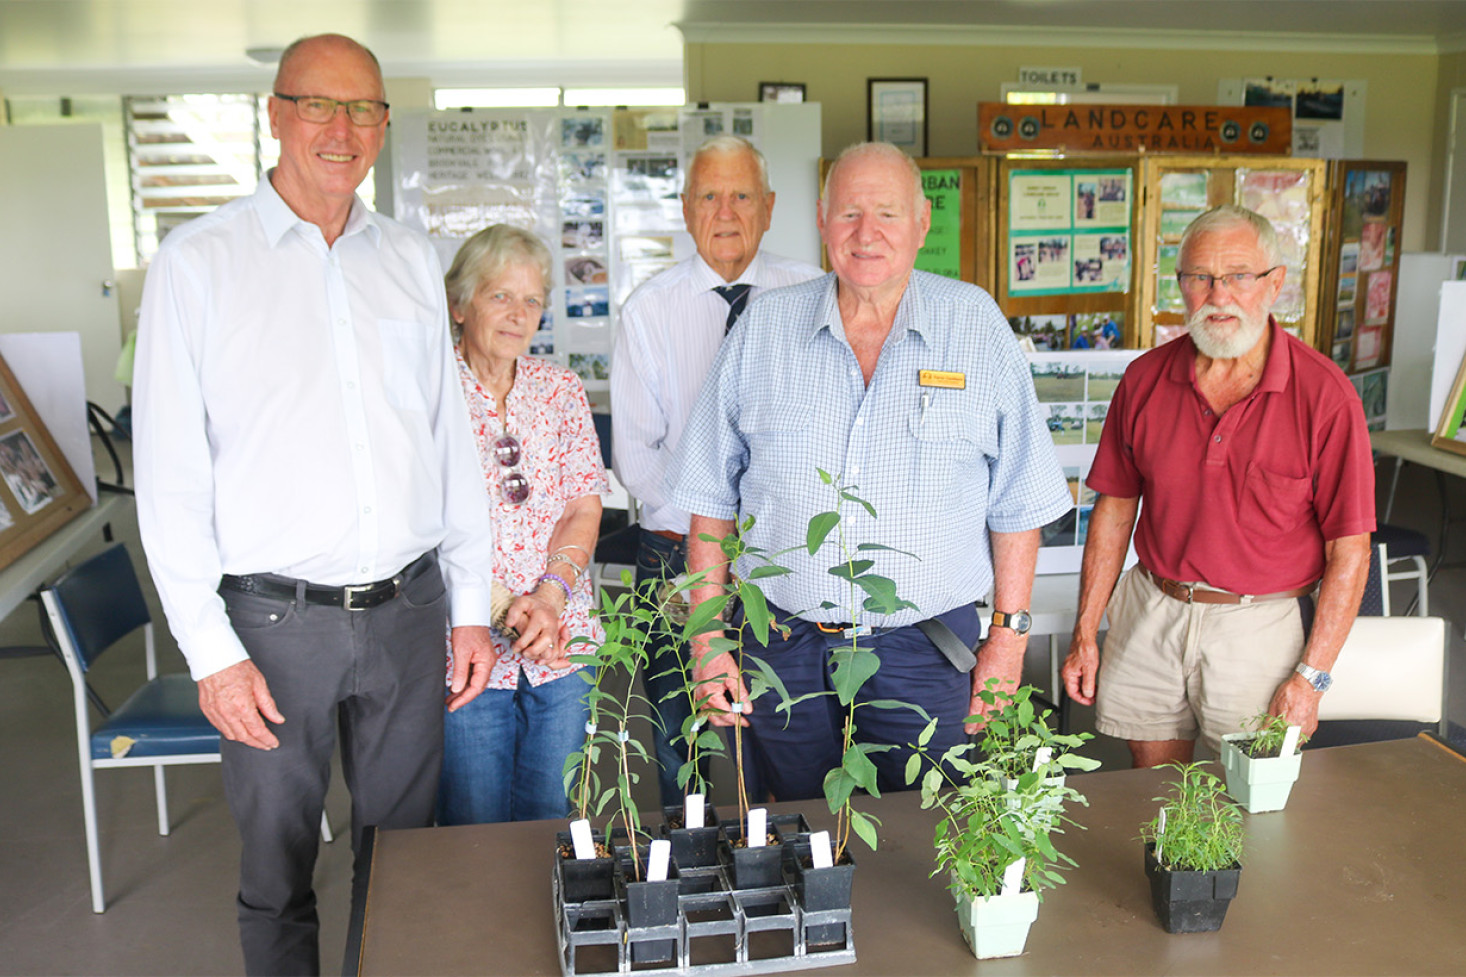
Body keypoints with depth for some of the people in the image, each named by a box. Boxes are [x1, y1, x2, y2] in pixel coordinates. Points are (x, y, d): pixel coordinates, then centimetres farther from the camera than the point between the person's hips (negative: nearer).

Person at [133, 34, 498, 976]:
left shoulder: (413, 259, 8)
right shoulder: (198, 261, -4)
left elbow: (452, 439, 10)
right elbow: (170, 475, -5)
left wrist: (472, 608, 8)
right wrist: (211, 651, -9)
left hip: (408, 610, 3)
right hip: (275, 617, -3)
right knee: (277, 869, 12)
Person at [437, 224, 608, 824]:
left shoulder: (562, 389, 8)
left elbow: (584, 507, 6)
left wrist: (551, 593, -11)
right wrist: (502, 608, -16)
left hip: (563, 643, 4)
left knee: (551, 821, 13)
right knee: (474, 829, 6)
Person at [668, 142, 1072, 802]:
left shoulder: (977, 327, -1)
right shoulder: (763, 328, 1)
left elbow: (1017, 501, 3)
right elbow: (712, 497, 5)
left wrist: (1009, 634, 1)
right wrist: (708, 640, 1)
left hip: (923, 650, -1)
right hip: (784, 645, 1)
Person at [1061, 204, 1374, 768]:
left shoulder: (1324, 394, -10)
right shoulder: (1146, 379, 0)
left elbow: (1349, 548, -9)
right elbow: (1115, 509, 7)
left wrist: (1311, 676, -12)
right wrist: (1085, 634, 4)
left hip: (1260, 625, -3)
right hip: (1149, 616, 3)